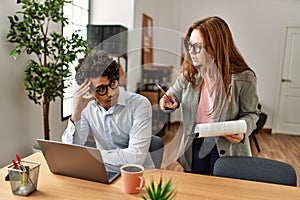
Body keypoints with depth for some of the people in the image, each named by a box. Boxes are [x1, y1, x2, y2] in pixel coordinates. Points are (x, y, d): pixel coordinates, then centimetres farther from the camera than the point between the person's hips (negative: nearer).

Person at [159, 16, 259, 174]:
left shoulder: (243, 78, -17)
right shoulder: (188, 73, -8)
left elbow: (250, 113, -4)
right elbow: (174, 95, 9)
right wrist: (170, 103, -14)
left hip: (227, 148, -2)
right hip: (194, 144, 3)